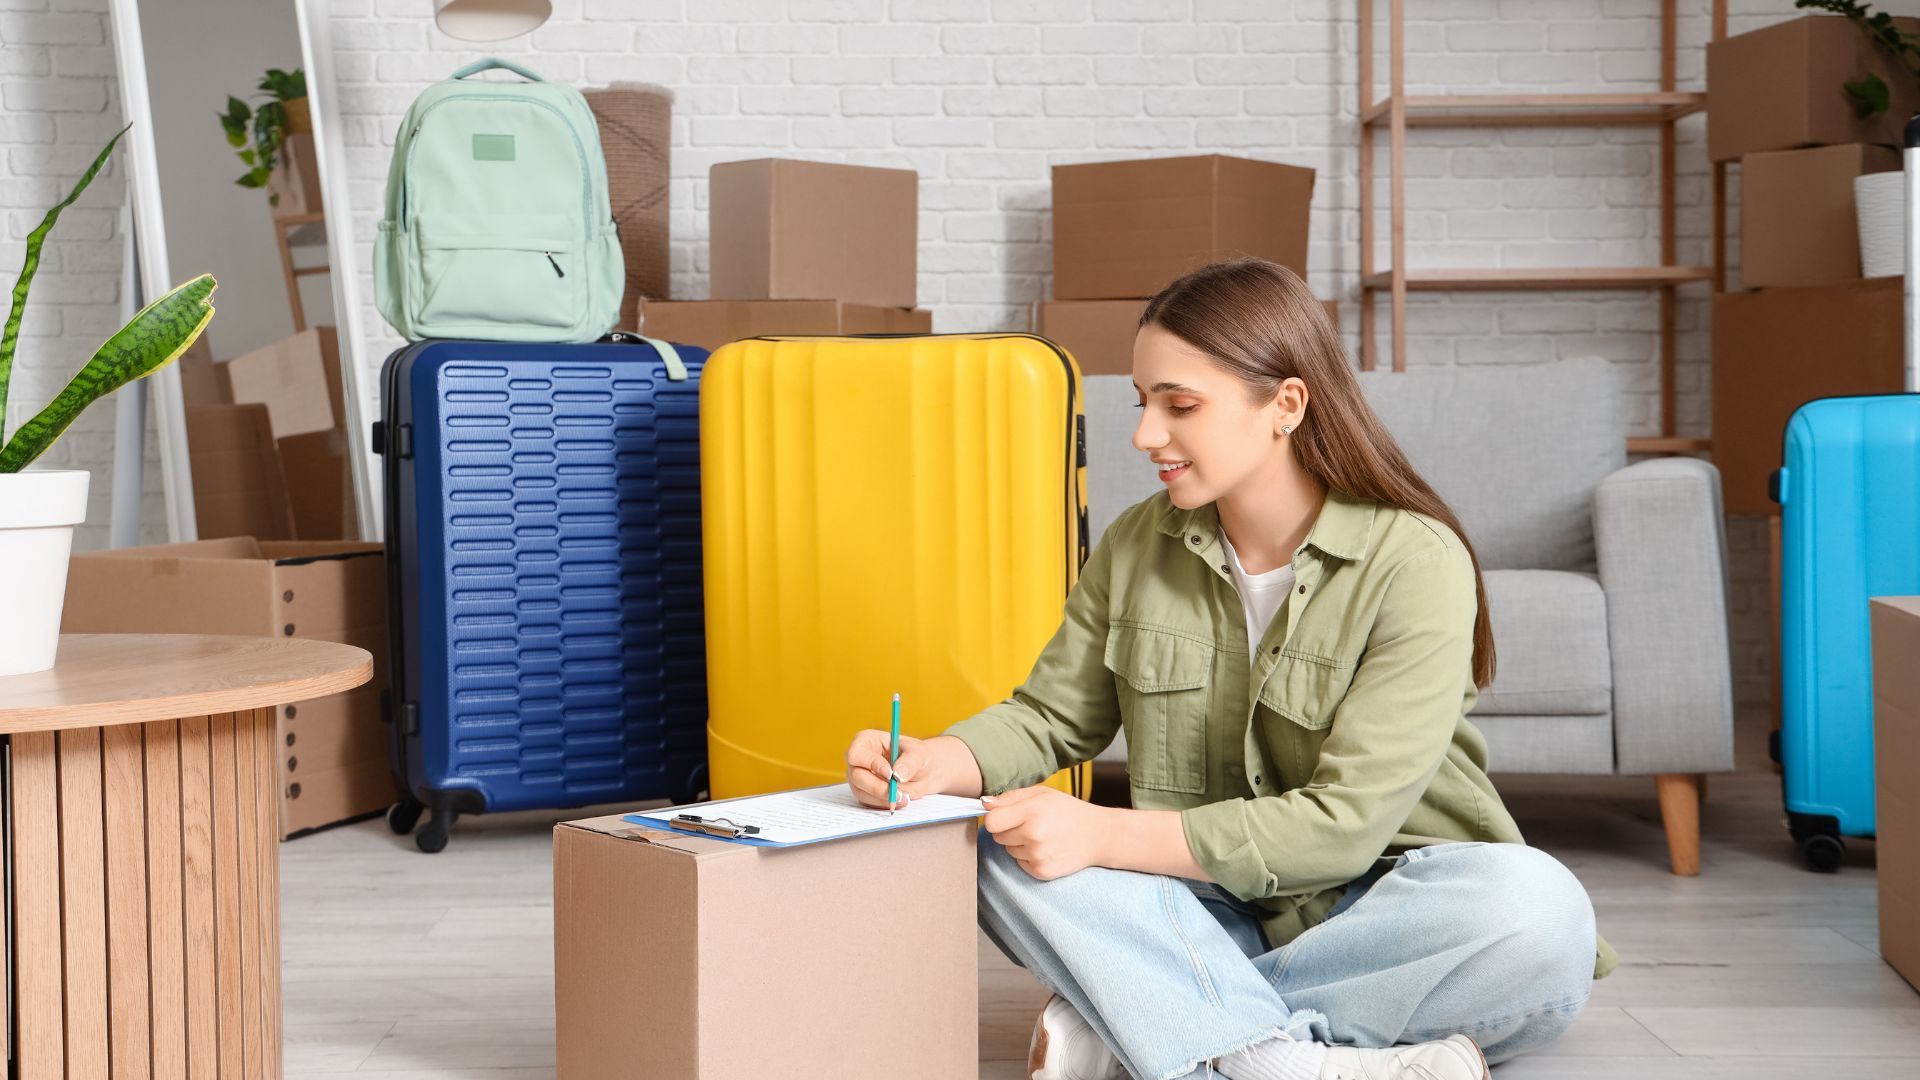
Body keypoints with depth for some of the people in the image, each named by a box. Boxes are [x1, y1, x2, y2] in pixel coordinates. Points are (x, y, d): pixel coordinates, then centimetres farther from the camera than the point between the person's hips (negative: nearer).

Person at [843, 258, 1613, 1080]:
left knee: (1540, 912, -36)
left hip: (1383, 906, -4)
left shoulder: (1416, 561, -16)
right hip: (1209, 909, 4)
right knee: (999, 843, -21)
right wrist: (936, 761, -14)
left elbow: (1343, 825, -21)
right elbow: (1049, 718, 9)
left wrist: (1105, 835, -24)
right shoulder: (1136, 548, 1)